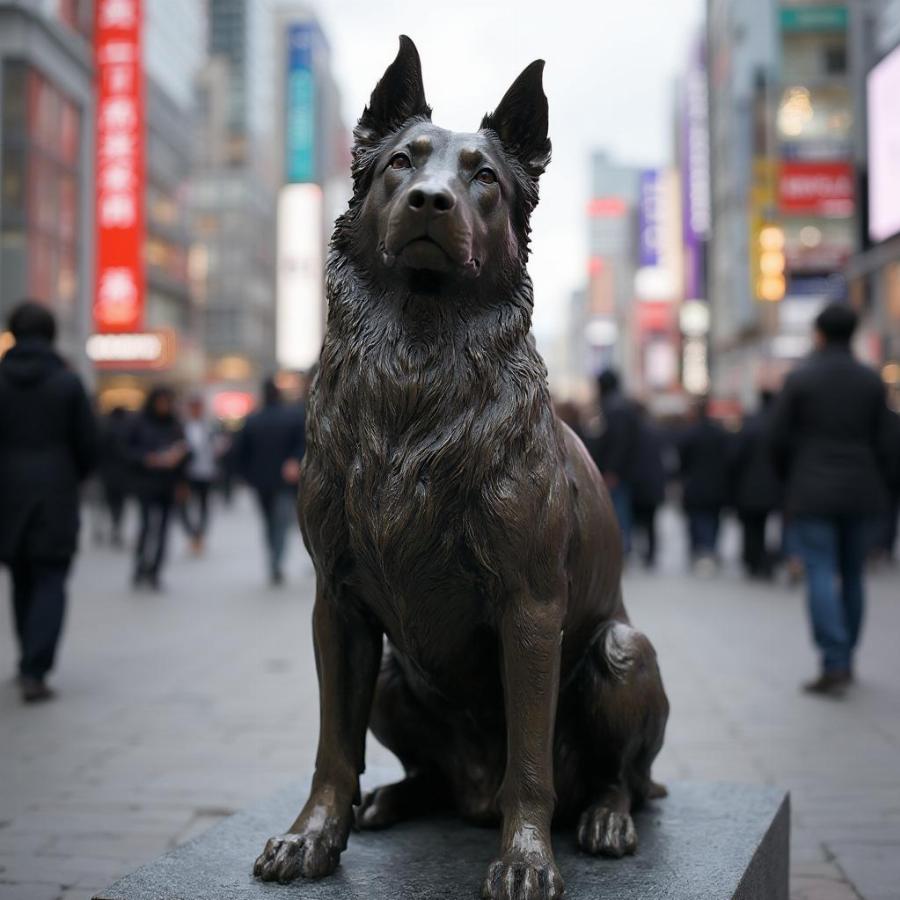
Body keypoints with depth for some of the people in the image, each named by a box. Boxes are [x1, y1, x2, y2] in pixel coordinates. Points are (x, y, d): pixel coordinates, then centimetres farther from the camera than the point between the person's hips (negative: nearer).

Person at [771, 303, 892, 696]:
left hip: (813, 491, -3)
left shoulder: (800, 379, -5)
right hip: (859, 493, 4)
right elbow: (881, 442, 4)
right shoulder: (872, 381, 3)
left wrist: (790, 480, 13)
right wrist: (874, 487, 15)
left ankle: (834, 665, -14)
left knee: (822, 575, -5)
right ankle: (845, 658, 21)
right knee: (852, 575, 13)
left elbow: (779, 438, -3)